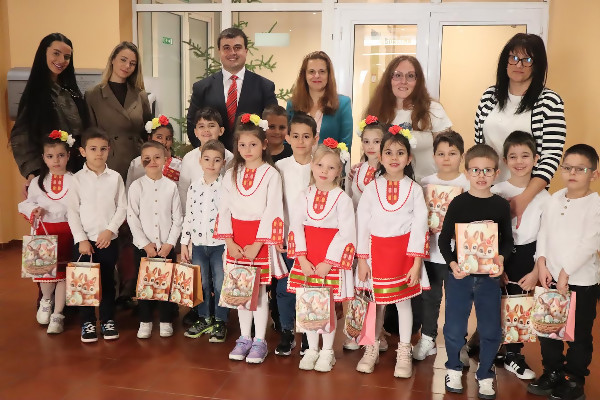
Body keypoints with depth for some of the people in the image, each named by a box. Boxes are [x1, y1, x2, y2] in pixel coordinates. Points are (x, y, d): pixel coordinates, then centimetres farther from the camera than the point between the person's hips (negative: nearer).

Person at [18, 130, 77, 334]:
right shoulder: (37, 182, 7)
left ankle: (57, 314, 11)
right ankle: (46, 300, 32)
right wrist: (34, 210, -7)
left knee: (63, 271, 0)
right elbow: (26, 204, 15)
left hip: (67, 231, -2)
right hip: (44, 231, 2)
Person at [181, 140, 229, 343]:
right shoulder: (194, 187, 6)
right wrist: (184, 243, 9)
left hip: (220, 243, -4)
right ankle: (204, 319, 28)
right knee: (201, 283, 13)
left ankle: (220, 322, 18)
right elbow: (188, 216, 10)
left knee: (220, 284, 4)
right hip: (198, 243, 4)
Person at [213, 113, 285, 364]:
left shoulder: (271, 174, -5)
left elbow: (272, 211, -10)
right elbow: (224, 209, 5)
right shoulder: (231, 175, 8)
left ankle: (259, 341, 12)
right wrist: (229, 242, -5)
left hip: (260, 238, -4)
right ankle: (244, 338, 21)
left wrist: (257, 244, -14)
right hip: (236, 237, 4)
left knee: (259, 289, 1)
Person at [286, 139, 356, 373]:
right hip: (306, 259, 3)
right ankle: (311, 349, 24)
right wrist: (302, 257, -11)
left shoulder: (342, 199, -6)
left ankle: (327, 351, 21)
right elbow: (296, 226, -1)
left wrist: (328, 262, -13)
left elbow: (346, 234, -9)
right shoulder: (304, 196, 5)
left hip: (331, 260, -3)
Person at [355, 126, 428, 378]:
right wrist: (362, 259, -2)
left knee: (403, 300, 6)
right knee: (376, 300, 10)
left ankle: (404, 353, 19)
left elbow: (419, 225, -4)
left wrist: (417, 261, -10)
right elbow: (362, 223, 1)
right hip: (376, 251, 1)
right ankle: (372, 349, 25)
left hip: (403, 251, -1)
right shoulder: (371, 188, 2)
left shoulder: (414, 189, 0)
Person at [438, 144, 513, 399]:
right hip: (459, 275, -1)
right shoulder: (458, 203, -3)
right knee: (454, 328, 5)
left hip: (489, 276, 1)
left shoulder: (501, 206, 1)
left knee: (490, 330, 6)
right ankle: (454, 369, 30)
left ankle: (485, 375, 27)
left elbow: (508, 240, 7)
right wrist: (452, 264, -15)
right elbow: (444, 239, 0)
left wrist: (501, 258, -13)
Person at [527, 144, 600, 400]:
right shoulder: (555, 199, 7)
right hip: (551, 278, 6)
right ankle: (553, 372, 30)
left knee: (579, 334, 6)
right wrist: (542, 265, -6)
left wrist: (565, 273, -18)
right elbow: (544, 234, 7)